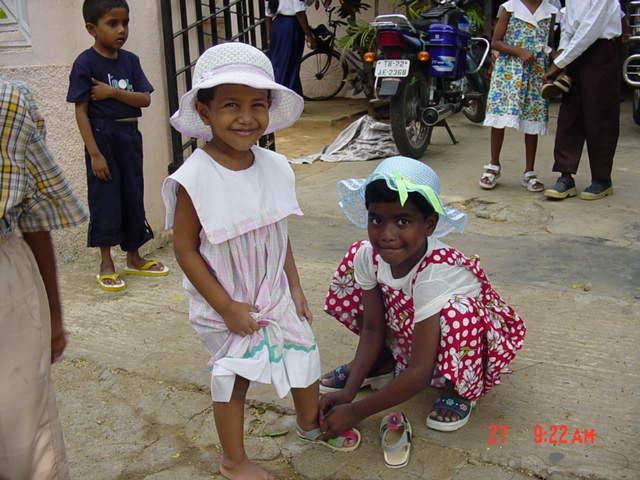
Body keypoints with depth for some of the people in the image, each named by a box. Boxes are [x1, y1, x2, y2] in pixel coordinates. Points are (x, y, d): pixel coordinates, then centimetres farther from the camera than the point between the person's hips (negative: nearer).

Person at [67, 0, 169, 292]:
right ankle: (106, 265, 14)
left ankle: (134, 259, 26)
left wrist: (113, 92, -17)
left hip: (130, 136, 5)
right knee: (105, 200, 1)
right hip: (102, 137, -5)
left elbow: (145, 99, -2)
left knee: (133, 197, 12)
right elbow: (81, 111, -13)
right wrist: (94, 153, -17)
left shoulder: (130, 60, 5)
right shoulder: (85, 63, -10)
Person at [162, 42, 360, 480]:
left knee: (305, 356, 19)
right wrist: (227, 308, -17)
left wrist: (295, 289, 7)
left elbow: (280, 235, 5)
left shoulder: (275, 167, -6)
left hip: (275, 296, 6)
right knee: (233, 379, 11)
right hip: (226, 305, -5)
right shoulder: (193, 180, -23)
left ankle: (311, 424, 51)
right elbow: (186, 250, -18)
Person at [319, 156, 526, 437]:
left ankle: (463, 390, -8)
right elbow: (372, 328, -9)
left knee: (456, 312, -42)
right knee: (355, 261, -8)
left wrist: (355, 412, -29)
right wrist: (349, 390, -20)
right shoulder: (369, 256, -20)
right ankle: (386, 360, 10)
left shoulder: (434, 276, -38)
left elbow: (419, 373, -36)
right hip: (411, 335, 6)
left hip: (477, 334, -6)